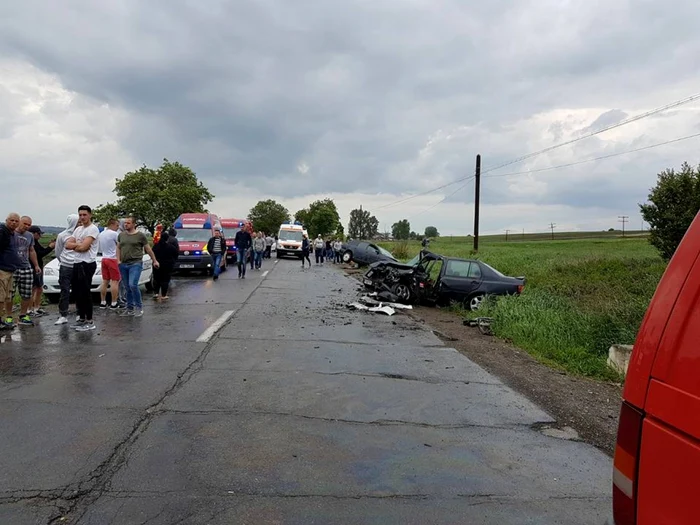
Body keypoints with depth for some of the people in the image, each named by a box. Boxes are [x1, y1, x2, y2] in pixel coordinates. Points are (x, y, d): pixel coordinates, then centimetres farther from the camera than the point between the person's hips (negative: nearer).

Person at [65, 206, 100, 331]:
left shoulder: (93, 229, -11)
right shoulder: (78, 229, 17)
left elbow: (83, 247, -20)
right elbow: (67, 244, 6)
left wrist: (74, 246, -2)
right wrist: (79, 244, -10)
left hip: (87, 264, -9)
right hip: (77, 263, 9)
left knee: (85, 293, -7)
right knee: (77, 292, 13)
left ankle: (89, 322, -1)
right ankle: (82, 318, 23)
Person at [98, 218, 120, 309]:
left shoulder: (100, 234, 13)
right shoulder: (114, 234, -13)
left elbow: (99, 249, 20)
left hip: (104, 259, 8)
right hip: (113, 259, -8)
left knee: (105, 282, 11)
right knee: (115, 282, -5)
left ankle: (102, 302, 13)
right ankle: (114, 303, -6)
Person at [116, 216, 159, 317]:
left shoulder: (140, 235, 0)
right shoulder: (121, 235, 13)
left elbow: (148, 249, 5)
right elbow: (118, 248, 19)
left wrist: (155, 261, 9)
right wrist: (118, 260, 6)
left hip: (136, 264, -5)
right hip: (123, 265, 5)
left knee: (133, 285, -19)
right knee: (128, 288, 9)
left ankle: (139, 307, -5)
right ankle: (129, 309, 17)